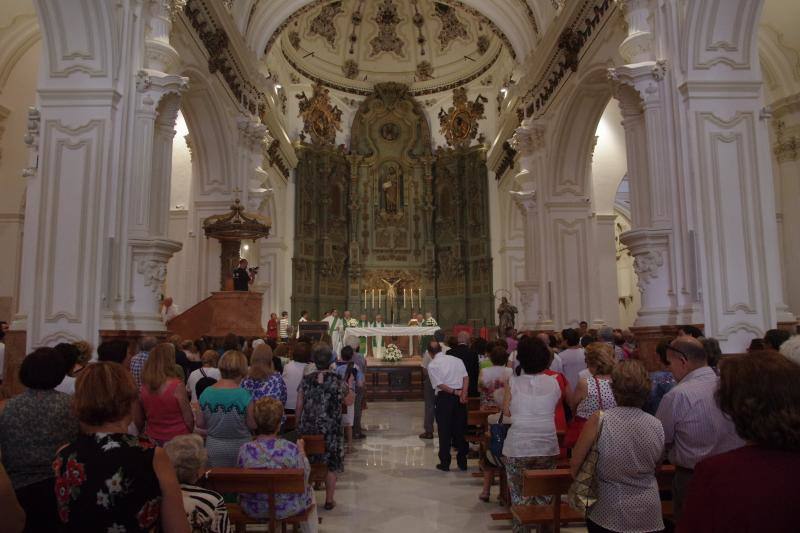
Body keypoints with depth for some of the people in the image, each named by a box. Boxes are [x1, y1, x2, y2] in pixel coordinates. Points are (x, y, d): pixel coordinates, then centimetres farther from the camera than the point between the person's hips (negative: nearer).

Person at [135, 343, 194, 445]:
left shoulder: (143, 388, -4)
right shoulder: (177, 386, -18)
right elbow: (188, 418, -12)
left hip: (152, 441, 5)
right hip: (177, 441, -5)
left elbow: (138, 422, 7)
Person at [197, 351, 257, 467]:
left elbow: (200, 423, 2)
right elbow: (252, 425, -12)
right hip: (239, 447, -3)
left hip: (214, 448, 3)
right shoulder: (244, 395, -17)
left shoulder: (206, 393, -6)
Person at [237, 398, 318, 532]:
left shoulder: (245, 450, -22)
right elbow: (305, 476, -8)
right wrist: (302, 451, 7)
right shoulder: (291, 449, -25)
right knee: (309, 490, 30)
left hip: (253, 510, 2)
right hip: (287, 509, -2)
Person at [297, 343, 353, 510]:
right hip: (330, 431, -2)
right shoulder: (337, 381, -10)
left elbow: (299, 407, 1)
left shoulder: (306, 380, -3)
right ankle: (329, 500, 20)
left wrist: (298, 427, 13)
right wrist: (348, 387, 16)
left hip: (307, 430, 2)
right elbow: (349, 402, 3)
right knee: (331, 465, 13)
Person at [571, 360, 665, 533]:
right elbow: (656, 466, 9)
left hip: (608, 514, -3)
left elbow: (575, 464, -10)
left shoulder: (599, 420, -17)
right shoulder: (657, 426, -9)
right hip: (648, 514, 3)